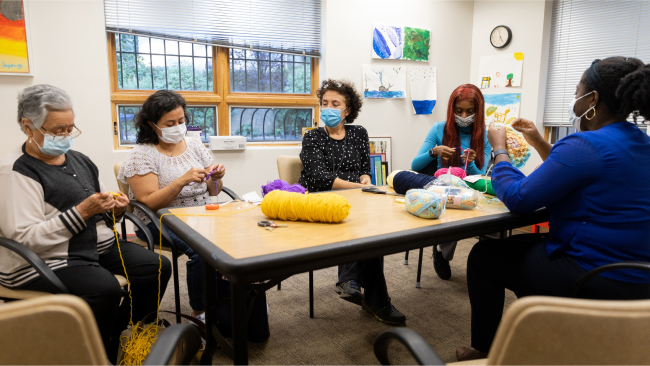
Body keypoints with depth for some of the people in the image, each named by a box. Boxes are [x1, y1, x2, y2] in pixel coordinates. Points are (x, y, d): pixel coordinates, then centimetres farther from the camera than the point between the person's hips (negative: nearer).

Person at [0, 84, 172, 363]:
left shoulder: (79, 160, 12)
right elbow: (26, 238, -20)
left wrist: (115, 209, -3)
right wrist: (82, 212, -25)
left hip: (97, 245, 8)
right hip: (44, 261, -7)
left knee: (158, 268, -8)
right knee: (105, 289, -32)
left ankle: (118, 337, 8)